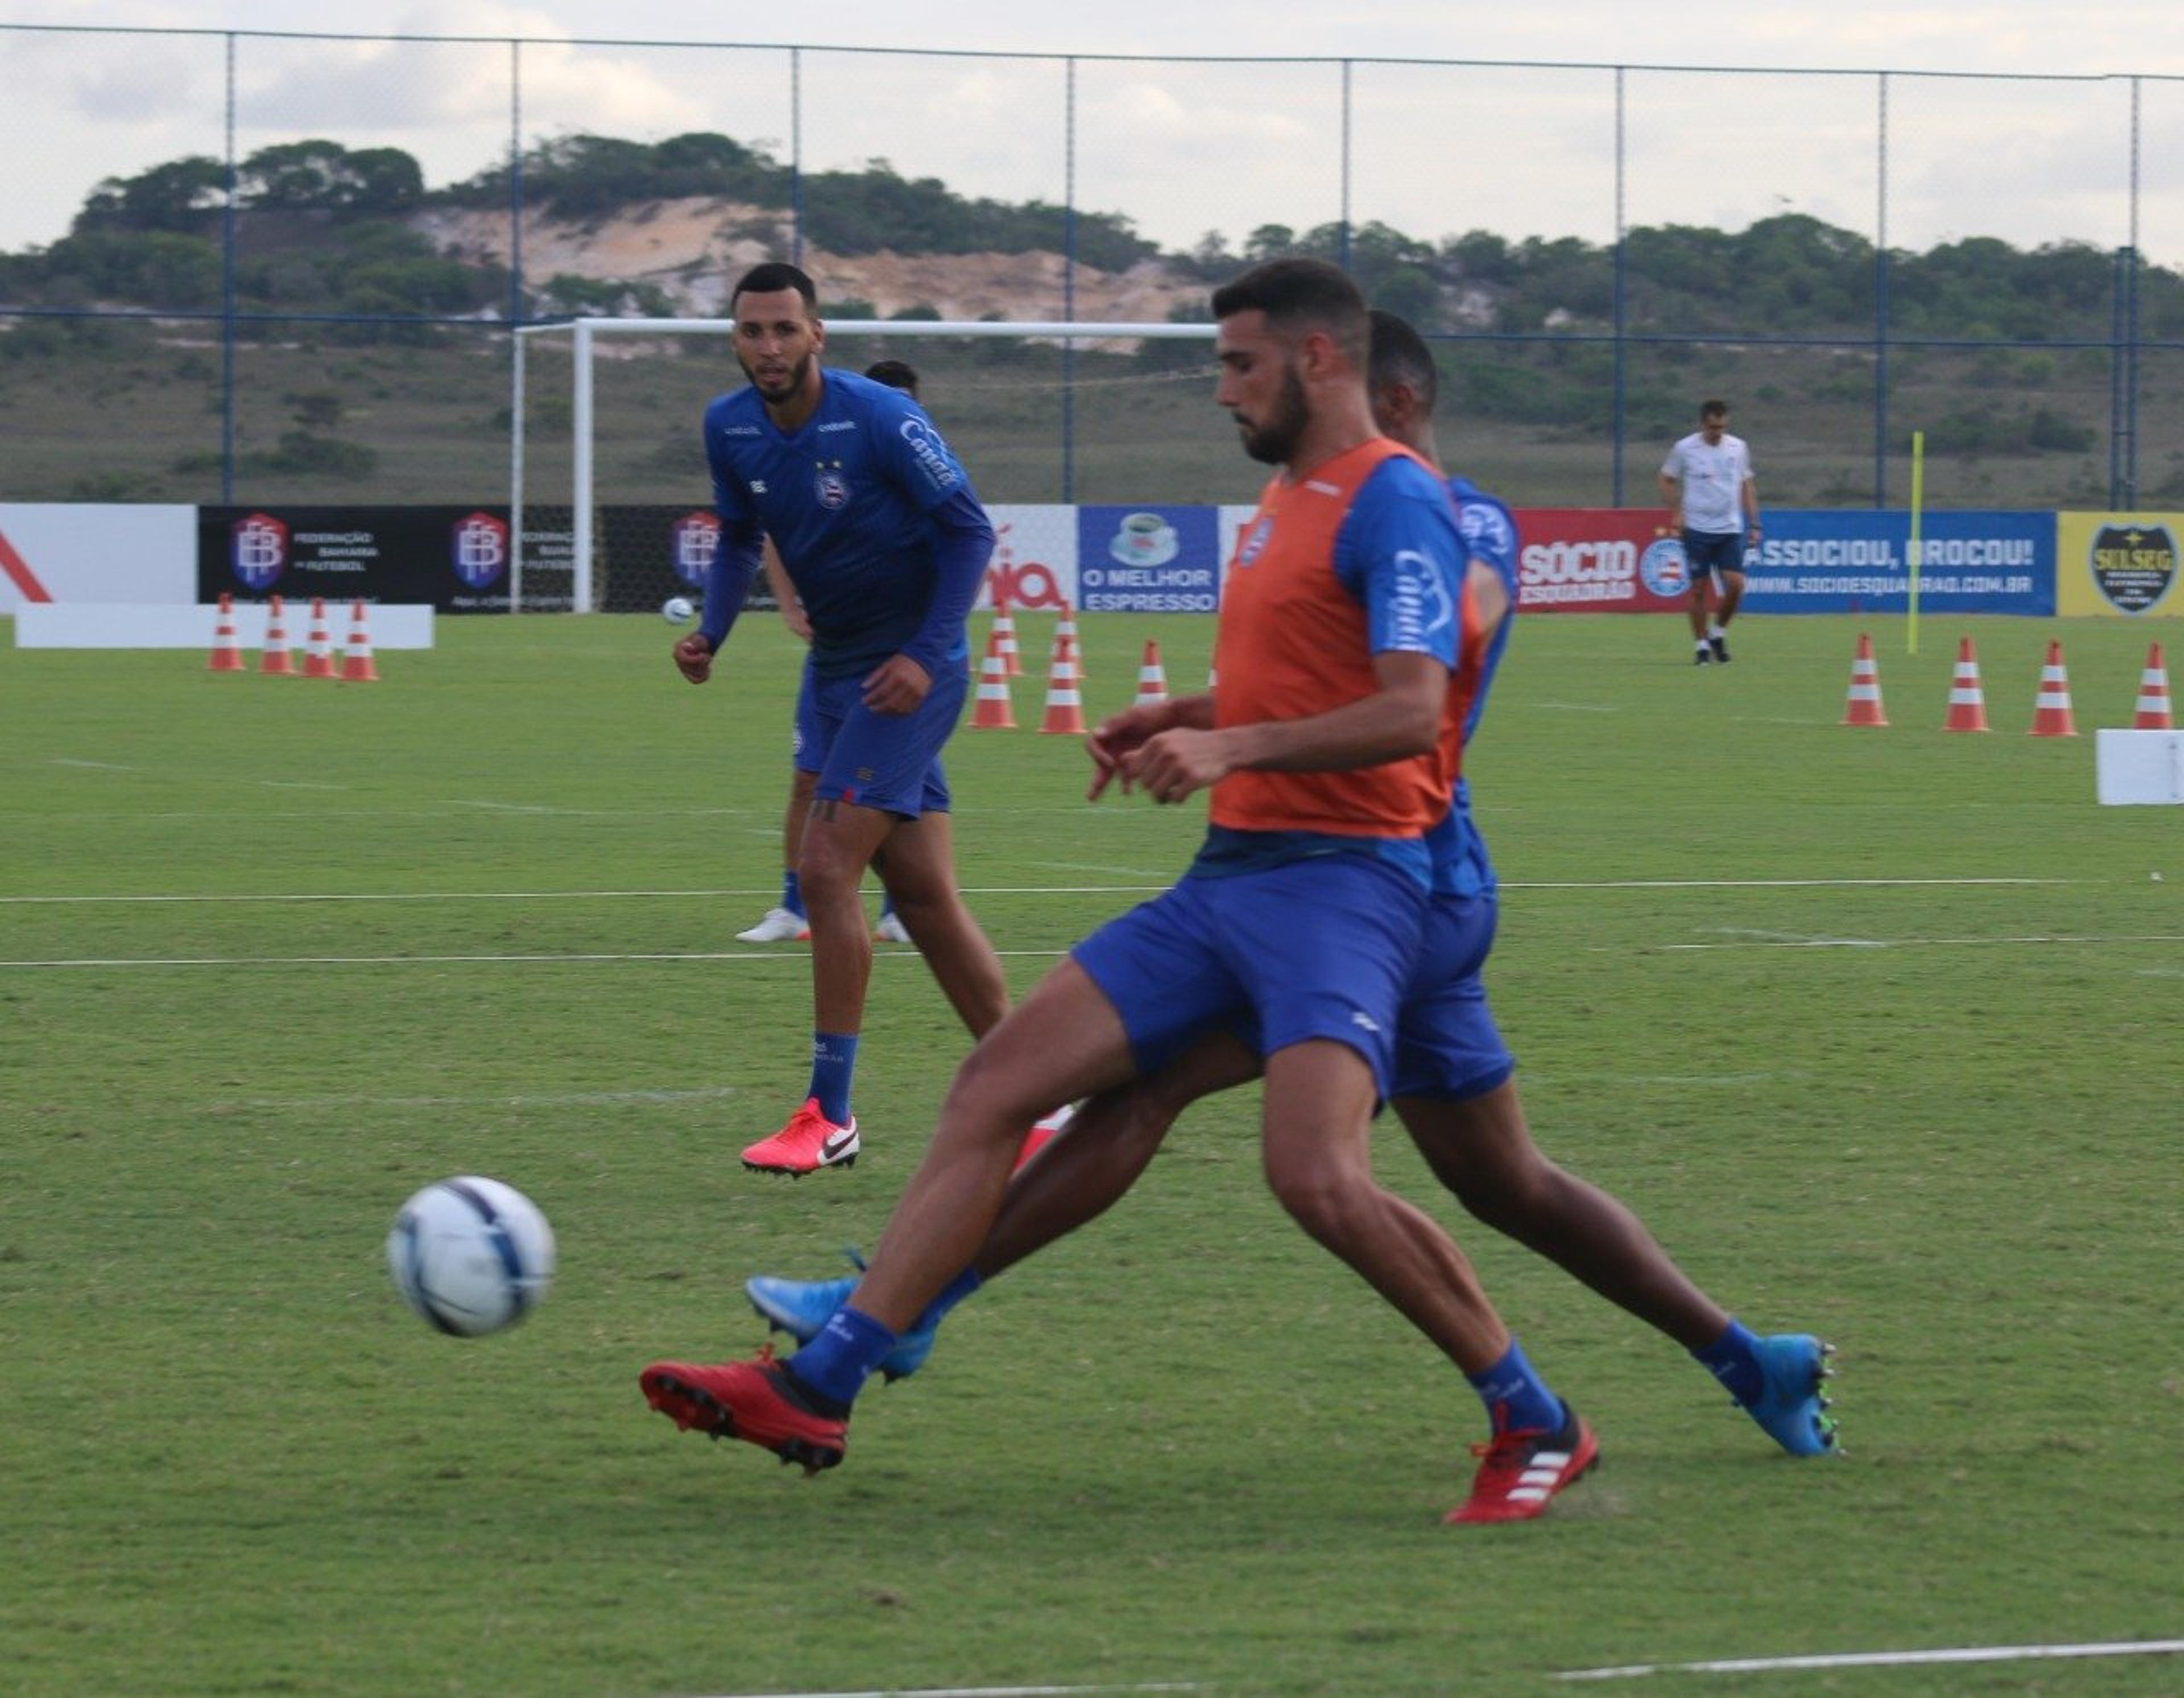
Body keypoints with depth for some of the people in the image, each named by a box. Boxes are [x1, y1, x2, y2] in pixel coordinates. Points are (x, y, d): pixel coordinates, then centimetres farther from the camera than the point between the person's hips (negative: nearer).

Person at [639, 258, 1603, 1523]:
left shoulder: (1393, 500, -9)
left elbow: (1410, 709, -20)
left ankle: (1540, 1427, -8)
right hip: (1230, 879, 10)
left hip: (1341, 879, -10)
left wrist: (1233, 748, -27)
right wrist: (1183, 719, 18)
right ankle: (819, 1389, 1)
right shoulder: (1287, 501, 20)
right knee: (993, 1086, 1)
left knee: (1318, 1176, -26)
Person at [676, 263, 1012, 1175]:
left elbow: (969, 531, -14)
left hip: (906, 673, -7)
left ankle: (829, 1116, -7)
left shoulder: (880, 419, -19)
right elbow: (739, 539, 16)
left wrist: (926, 656, -21)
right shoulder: (729, 430, 0)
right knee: (925, 896, 7)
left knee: (826, 868, -14)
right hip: (833, 668, 7)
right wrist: (710, 634, -1)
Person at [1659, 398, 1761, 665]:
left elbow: (1747, 487, 14)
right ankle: (1701, 645, 10)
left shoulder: (1738, 448, 6)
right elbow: (1668, 481, 8)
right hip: (1697, 530, -2)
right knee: (1699, 588, -1)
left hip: (1731, 530, 2)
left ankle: (1718, 633, 14)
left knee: (1736, 585, -9)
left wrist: (1754, 525, 9)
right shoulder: (1684, 449, -2)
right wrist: (1676, 514, -4)